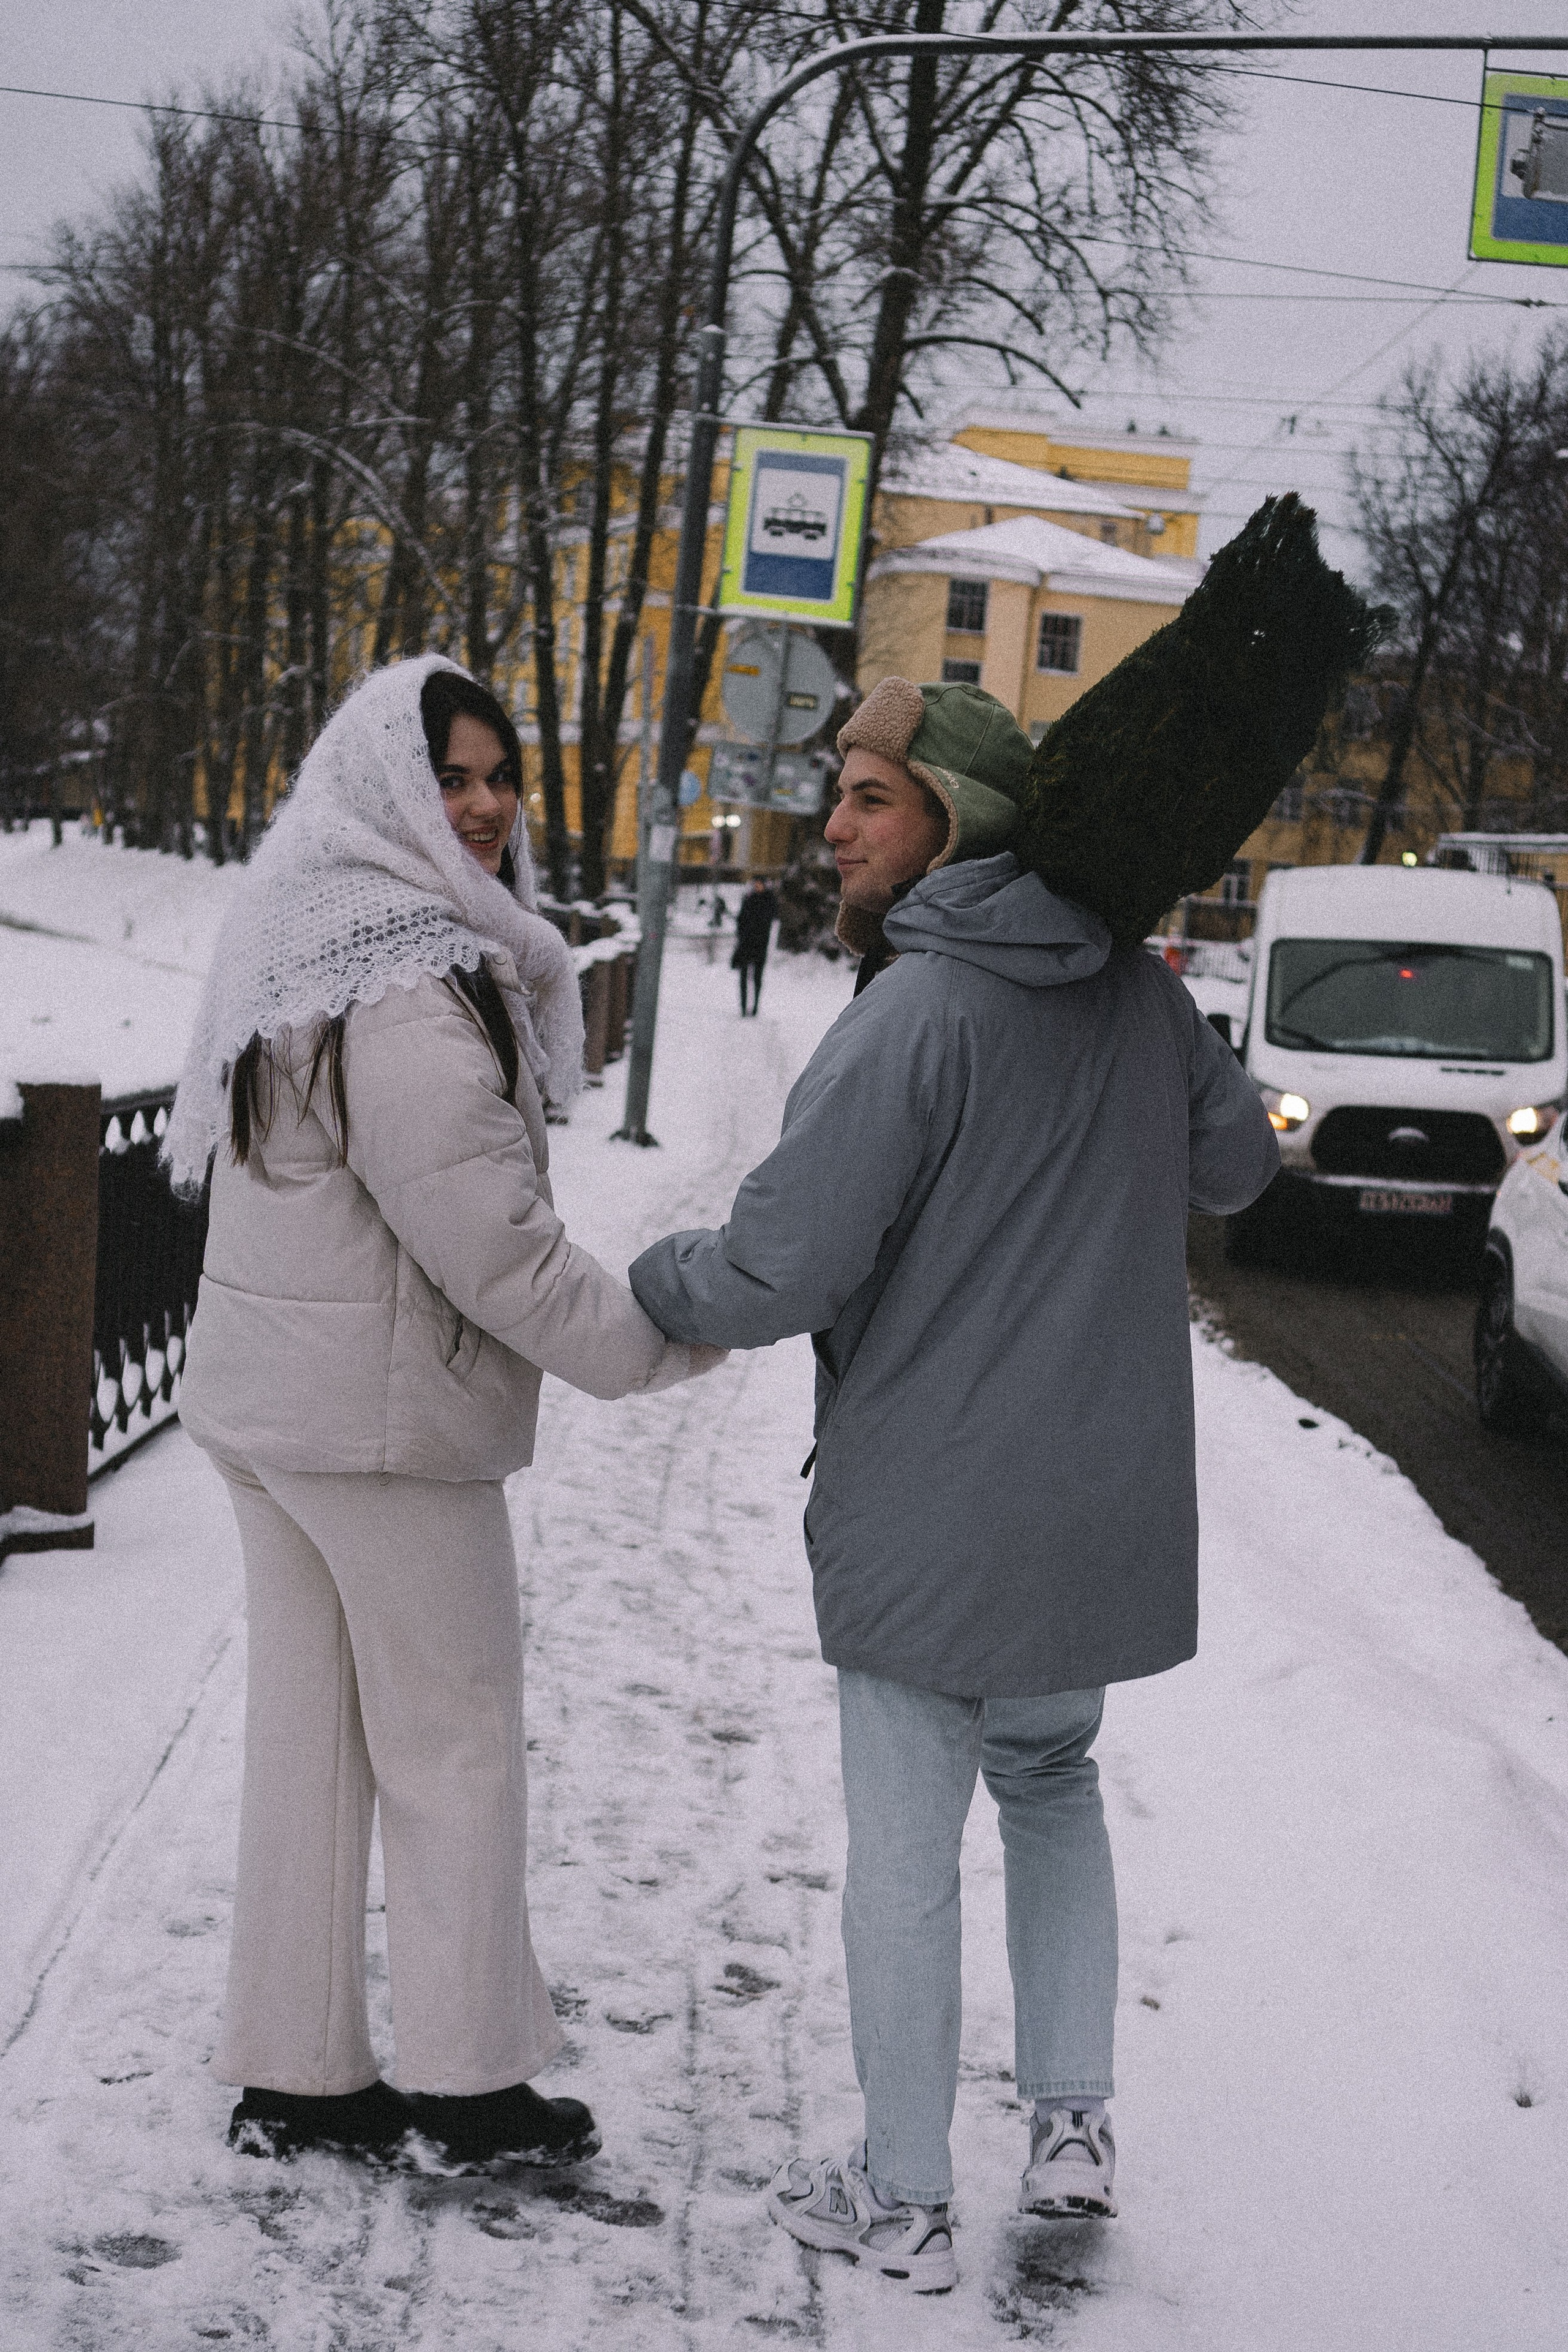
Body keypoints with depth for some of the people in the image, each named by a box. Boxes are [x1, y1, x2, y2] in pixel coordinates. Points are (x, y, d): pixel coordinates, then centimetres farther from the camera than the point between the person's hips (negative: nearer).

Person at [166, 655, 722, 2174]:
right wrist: (664, 1341, -12)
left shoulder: (318, 949, 12)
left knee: (307, 1735, 14)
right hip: (385, 1417, -9)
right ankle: (465, 2090, 14)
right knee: (454, 1742, 3)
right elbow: (488, 1235, -23)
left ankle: (289, 2078, 22)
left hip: (268, 1400, 10)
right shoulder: (408, 986, -21)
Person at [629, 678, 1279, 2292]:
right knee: (1047, 1778, 26)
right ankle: (1072, 2122, 23)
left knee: (904, 1853, 7)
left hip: (928, 1522, -6)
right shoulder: (1139, 992, 2)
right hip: (1108, 1503, 7)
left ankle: (903, 2202, 19)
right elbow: (1235, 1167, 18)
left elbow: (779, 1273, -21)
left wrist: (651, 1284, -2)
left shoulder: (913, 1014, -20)